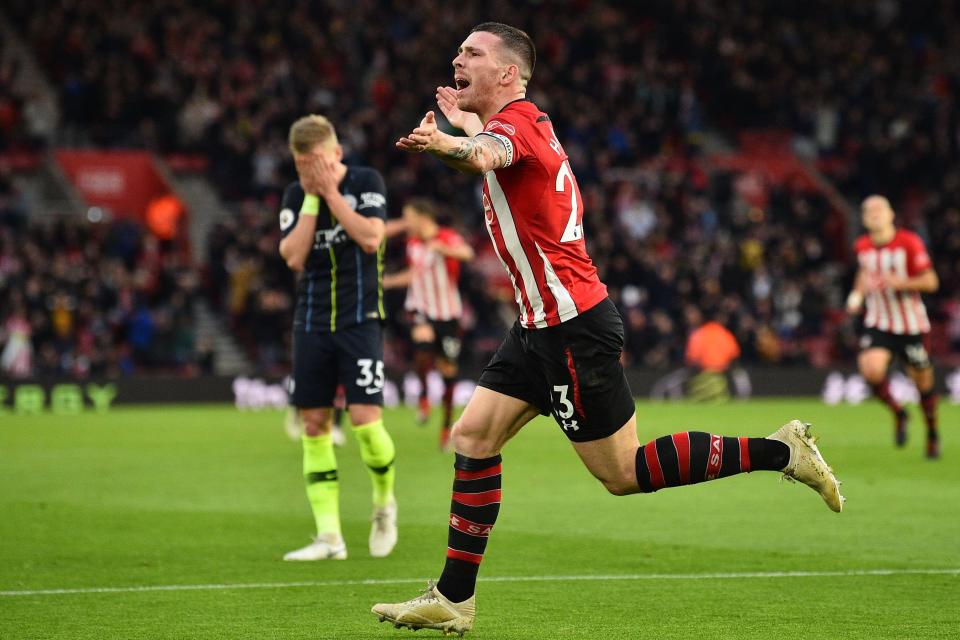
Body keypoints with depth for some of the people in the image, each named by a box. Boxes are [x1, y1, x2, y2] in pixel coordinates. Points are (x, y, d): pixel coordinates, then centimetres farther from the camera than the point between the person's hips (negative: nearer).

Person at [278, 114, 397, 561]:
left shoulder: (366, 182, -2)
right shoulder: (296, 196, 6)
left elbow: (371, 238, -16)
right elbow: (294, 257, -6)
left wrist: (331, 192, -13)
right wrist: (312, 197, -9)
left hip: (359, 319, -4)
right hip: (312, 323, 4)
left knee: (365, 419, -14)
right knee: (315, 426, 0)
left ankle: (384, 500, 15)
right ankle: (329, 537, 2)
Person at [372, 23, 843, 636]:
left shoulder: (516, 121, -15)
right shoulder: (527, 122, 13)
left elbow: (487, 154, -43)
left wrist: (446, 144, -63)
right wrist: (464, 120, 52)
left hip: (573, 326, -10)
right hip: (543, 325, 10)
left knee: (623, 473, -4)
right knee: (473, 435, 4)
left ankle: (780, 451, 3)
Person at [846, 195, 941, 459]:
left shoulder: (909, 242, -13)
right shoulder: (862, 246, 2)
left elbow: (931, 281, -12)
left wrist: (900, 283, -26)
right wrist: (857, 294, 7)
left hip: (912, 325, -2)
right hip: (878, 323, 2)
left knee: (923, 382, 7)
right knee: (871, 370, -23)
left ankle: (932, 434, 32)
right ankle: (898, 413, 6)